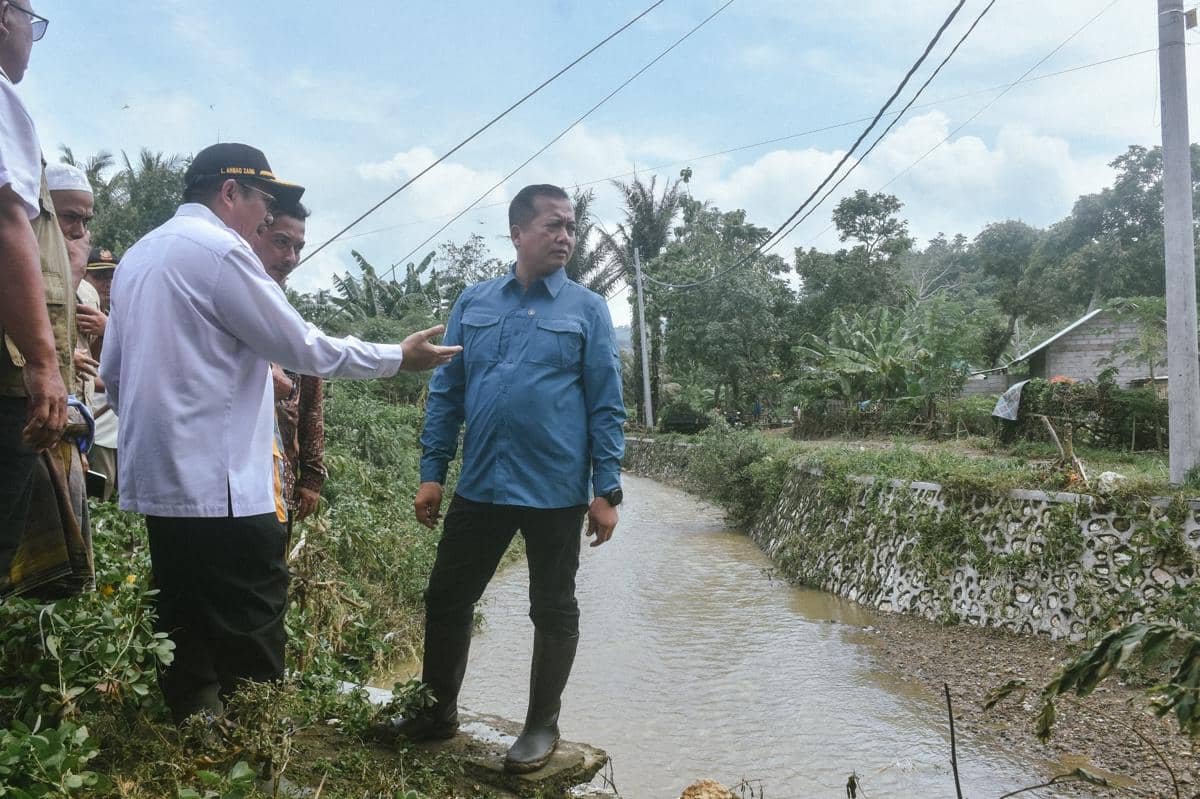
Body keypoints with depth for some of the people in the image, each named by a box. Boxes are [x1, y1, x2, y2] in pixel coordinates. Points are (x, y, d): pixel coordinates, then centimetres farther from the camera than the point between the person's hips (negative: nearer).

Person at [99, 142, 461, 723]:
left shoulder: (138, 255, 17)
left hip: (158, 479, 10)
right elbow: (303, 348, -10)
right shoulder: (220, 249, -11)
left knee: (186, 638, 15)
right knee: (248, 651, -2)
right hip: (221, 484, -9)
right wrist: (398, 357, 0)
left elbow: (113, 374, 21)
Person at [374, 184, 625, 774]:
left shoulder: (588, 310, 0)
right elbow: (446, 393, 8)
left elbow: (606, 406, -2)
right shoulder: (473, 303, 6)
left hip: (556, 491, -2)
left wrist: (607, 491, -6)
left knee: (553, 609, 10)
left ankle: (542, 725, 28)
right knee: (446, 597, 11)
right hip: (480, 485, 3)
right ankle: (439, 709, 32)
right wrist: (431, 473, 4)